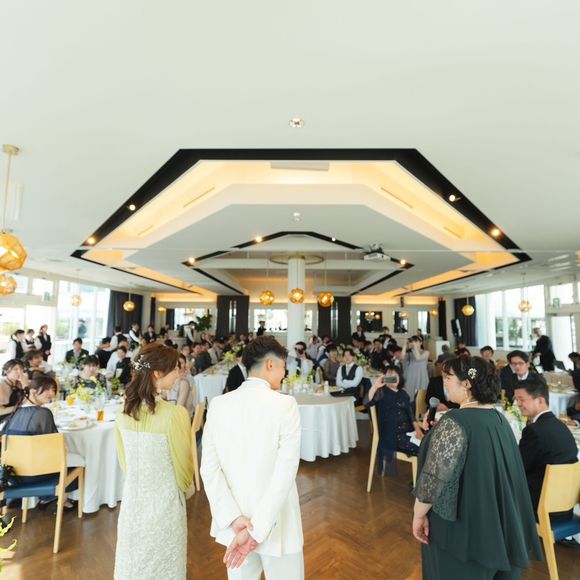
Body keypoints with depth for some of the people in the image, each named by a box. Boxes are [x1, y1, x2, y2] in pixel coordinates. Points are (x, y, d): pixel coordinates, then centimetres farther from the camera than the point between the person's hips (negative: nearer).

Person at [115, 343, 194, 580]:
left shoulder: (124, 411, -7)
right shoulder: (175, 413, -26)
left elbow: (124, 460, 6)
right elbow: (182, 464, -12)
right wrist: (185, 488, 9)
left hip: (133, 497, 5)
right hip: (164, 501, -5)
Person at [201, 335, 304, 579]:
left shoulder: (218, 404, -5)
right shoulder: (285, 405, -18)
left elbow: (209, 469, -8)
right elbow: (284, 473, -22)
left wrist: (234, 518, -11)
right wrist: (257, 530, -18)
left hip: (234, 524, 4)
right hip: (276, 525, -4)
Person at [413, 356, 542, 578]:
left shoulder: (455, 421, -25)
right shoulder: (498, 417, 2)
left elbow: (436, 477, -26)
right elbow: (507, 472, 14)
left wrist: (419, 514, -13)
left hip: (460, 524, -7)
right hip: (497, 520, 8)